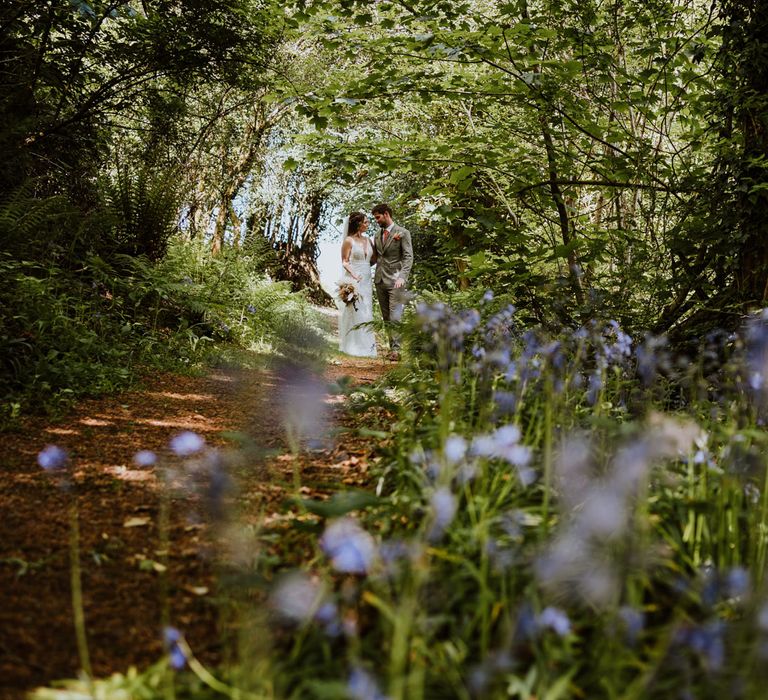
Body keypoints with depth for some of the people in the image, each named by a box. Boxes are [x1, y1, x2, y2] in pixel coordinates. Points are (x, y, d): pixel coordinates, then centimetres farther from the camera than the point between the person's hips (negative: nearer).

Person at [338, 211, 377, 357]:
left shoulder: (367, 239, 11)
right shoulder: (349, 241, -6)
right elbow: (344, 262, -7)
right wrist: (354, 275, -21)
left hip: (366, 281, 6)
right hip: (353, 280, -6)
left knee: (366, 313, 8)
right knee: (355, 312, -5)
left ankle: (366, 345, 14)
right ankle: (354, 346, 3)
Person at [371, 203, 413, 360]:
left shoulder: (403, 233, -2)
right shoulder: (377, 235, 17)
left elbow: (408, 257, -10)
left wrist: (402, 276, -22)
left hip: (395, 281, -6)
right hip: (380, 280, 6)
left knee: (395, 316, -13)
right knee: (386, 317, 6)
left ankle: (396, 349, -14)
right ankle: (392, 346, 10)